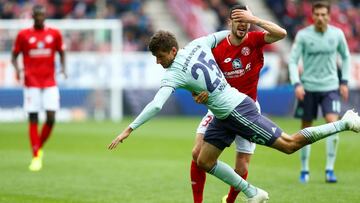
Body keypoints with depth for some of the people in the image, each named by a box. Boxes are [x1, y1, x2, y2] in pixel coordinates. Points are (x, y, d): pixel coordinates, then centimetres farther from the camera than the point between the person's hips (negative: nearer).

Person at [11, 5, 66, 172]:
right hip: (31, 82, -1)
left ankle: (39, 147, 18)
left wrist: (63, 68, -2)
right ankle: (36, 157, 0)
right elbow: (14, 56, 7)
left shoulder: (54, 34, 6)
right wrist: (17, 69, -12)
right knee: (33, 119, -5)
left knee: (51, 118, -7)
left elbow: (61, 52, 16)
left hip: (50, 83, 1)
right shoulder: (23, 35, 2)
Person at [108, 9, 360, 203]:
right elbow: (224, 34, 16)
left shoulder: (174, 74, -20)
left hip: (236, 111, -9)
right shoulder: (198, 45, 2)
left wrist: (128, 130, -25)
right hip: (225, 117, 9)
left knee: (289, 144, -4)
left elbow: (155, 106, -28)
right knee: (204, 161, 10)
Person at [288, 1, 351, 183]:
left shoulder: (337, 34, 0)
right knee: (306, 129, 5)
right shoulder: (303, 35, -6)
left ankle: (329, 169, -10)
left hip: (330, 87, 1)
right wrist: (297, 84, -17)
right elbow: (292, 60, -5)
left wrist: (344, 81, 9)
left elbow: (346, 57, 14)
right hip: (308, 88, -1)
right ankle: (304, 170, 21)